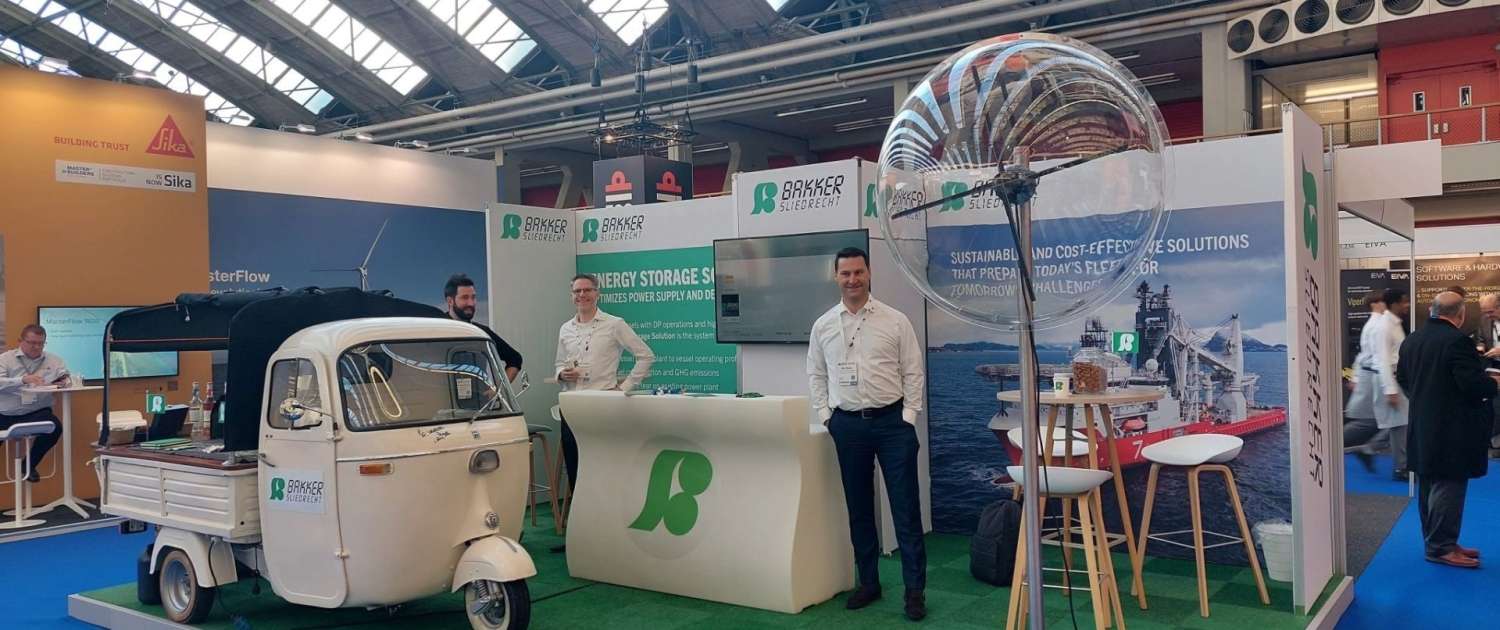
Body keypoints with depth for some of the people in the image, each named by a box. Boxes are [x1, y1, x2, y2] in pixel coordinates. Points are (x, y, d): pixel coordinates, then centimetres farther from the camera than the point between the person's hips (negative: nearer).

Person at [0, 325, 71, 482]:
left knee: (54, 427, -28)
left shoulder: (54, 360, 9)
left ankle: (29, 465, -4)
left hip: (36, 413, 0)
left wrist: (65, 381, -18)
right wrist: (23, 380, -28)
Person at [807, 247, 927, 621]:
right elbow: (816, 375, 13)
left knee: (905, 507, -1)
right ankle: (868, 582, 22)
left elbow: (913, 372, 0)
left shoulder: (895, 320, -2)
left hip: (893, 421, -2)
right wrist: (825, 415, 5)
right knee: (858, 508, 10)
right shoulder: (823, 325, 6)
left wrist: (908, 417, -5)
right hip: (848, 425, 3)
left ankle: (915, 588, 7)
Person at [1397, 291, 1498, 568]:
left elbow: (1402, 378, 16)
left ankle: (1435, 542, 24)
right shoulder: (1458, 341, -18)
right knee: (1448, 488, -2)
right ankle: (1441, 547, 2)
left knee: (1429, 487, 14)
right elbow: (1473, 382, -21)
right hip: (1452, 430, -8)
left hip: (1422, 429, 8)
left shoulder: (1411, 340, 8)